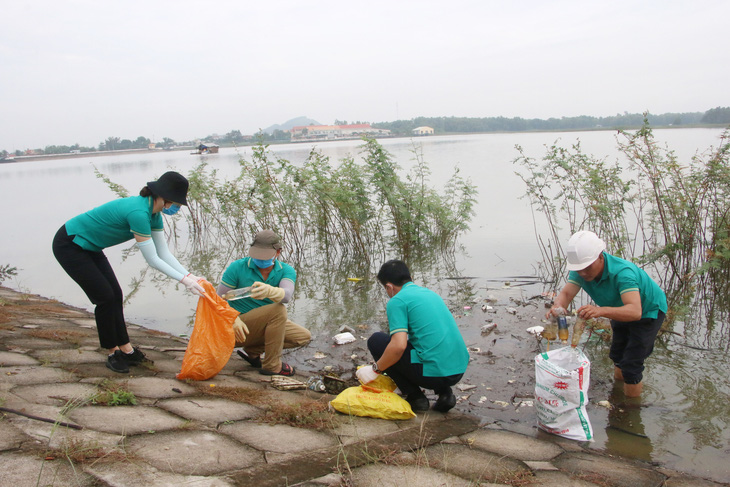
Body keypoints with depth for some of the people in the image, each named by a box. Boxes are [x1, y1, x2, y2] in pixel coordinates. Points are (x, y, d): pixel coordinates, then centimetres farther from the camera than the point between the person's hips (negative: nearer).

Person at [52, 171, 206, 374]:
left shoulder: (154, 214, -3)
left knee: (115, 296, 6)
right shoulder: (138, 212, -32)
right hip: (68, 246, -9)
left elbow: (164, 252, 0)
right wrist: (184, 280, -24)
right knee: (105, 298, -8)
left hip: (88, 247, 9)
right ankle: (113, 353, 8)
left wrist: (190, 275, -10)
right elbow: (152, 259, -27)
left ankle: (126, 349, 15)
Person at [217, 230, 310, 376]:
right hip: (240, 327, -6)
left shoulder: (286, 271, -8)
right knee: (278, 310, -28)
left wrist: (269, 291, -55)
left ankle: (252, 351, 4)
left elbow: (286, 295, -31)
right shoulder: (237, 267, -14)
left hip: (264, 325, 6)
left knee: (304, 336, -3)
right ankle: (272, 365, -17)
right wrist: (234, 320, -30)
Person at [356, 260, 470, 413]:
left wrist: (375, 370, -1)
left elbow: (399, 346, -18)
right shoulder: (431, 293, 20)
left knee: (376, 340, 6)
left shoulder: (397, 301, -5)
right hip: (460, 370, 8)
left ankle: (415, 397, 4)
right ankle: (445, 394, 15)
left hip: (434, 373, -8)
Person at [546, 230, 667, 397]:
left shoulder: (622, 272, -42)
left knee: (631, 364, -9)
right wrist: (557, 307, -55)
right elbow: (566, 292, -30)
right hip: (622, 310, 7)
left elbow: (635, 311, -54)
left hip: (649, 310, -7)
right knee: (617, 357, 22)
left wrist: (601, 311, -71)